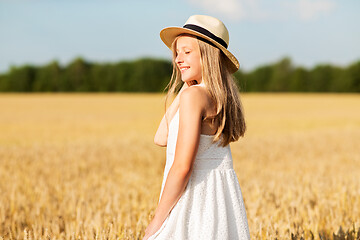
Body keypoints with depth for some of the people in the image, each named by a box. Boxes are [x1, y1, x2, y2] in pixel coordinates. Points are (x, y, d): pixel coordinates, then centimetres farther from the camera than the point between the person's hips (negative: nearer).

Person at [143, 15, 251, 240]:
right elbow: (162, 138, 14)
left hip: (195, 202, -9)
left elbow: (182, 167, -18)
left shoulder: (195, 96, -14)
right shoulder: (221, 98, 11)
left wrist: (157, 220, -11)